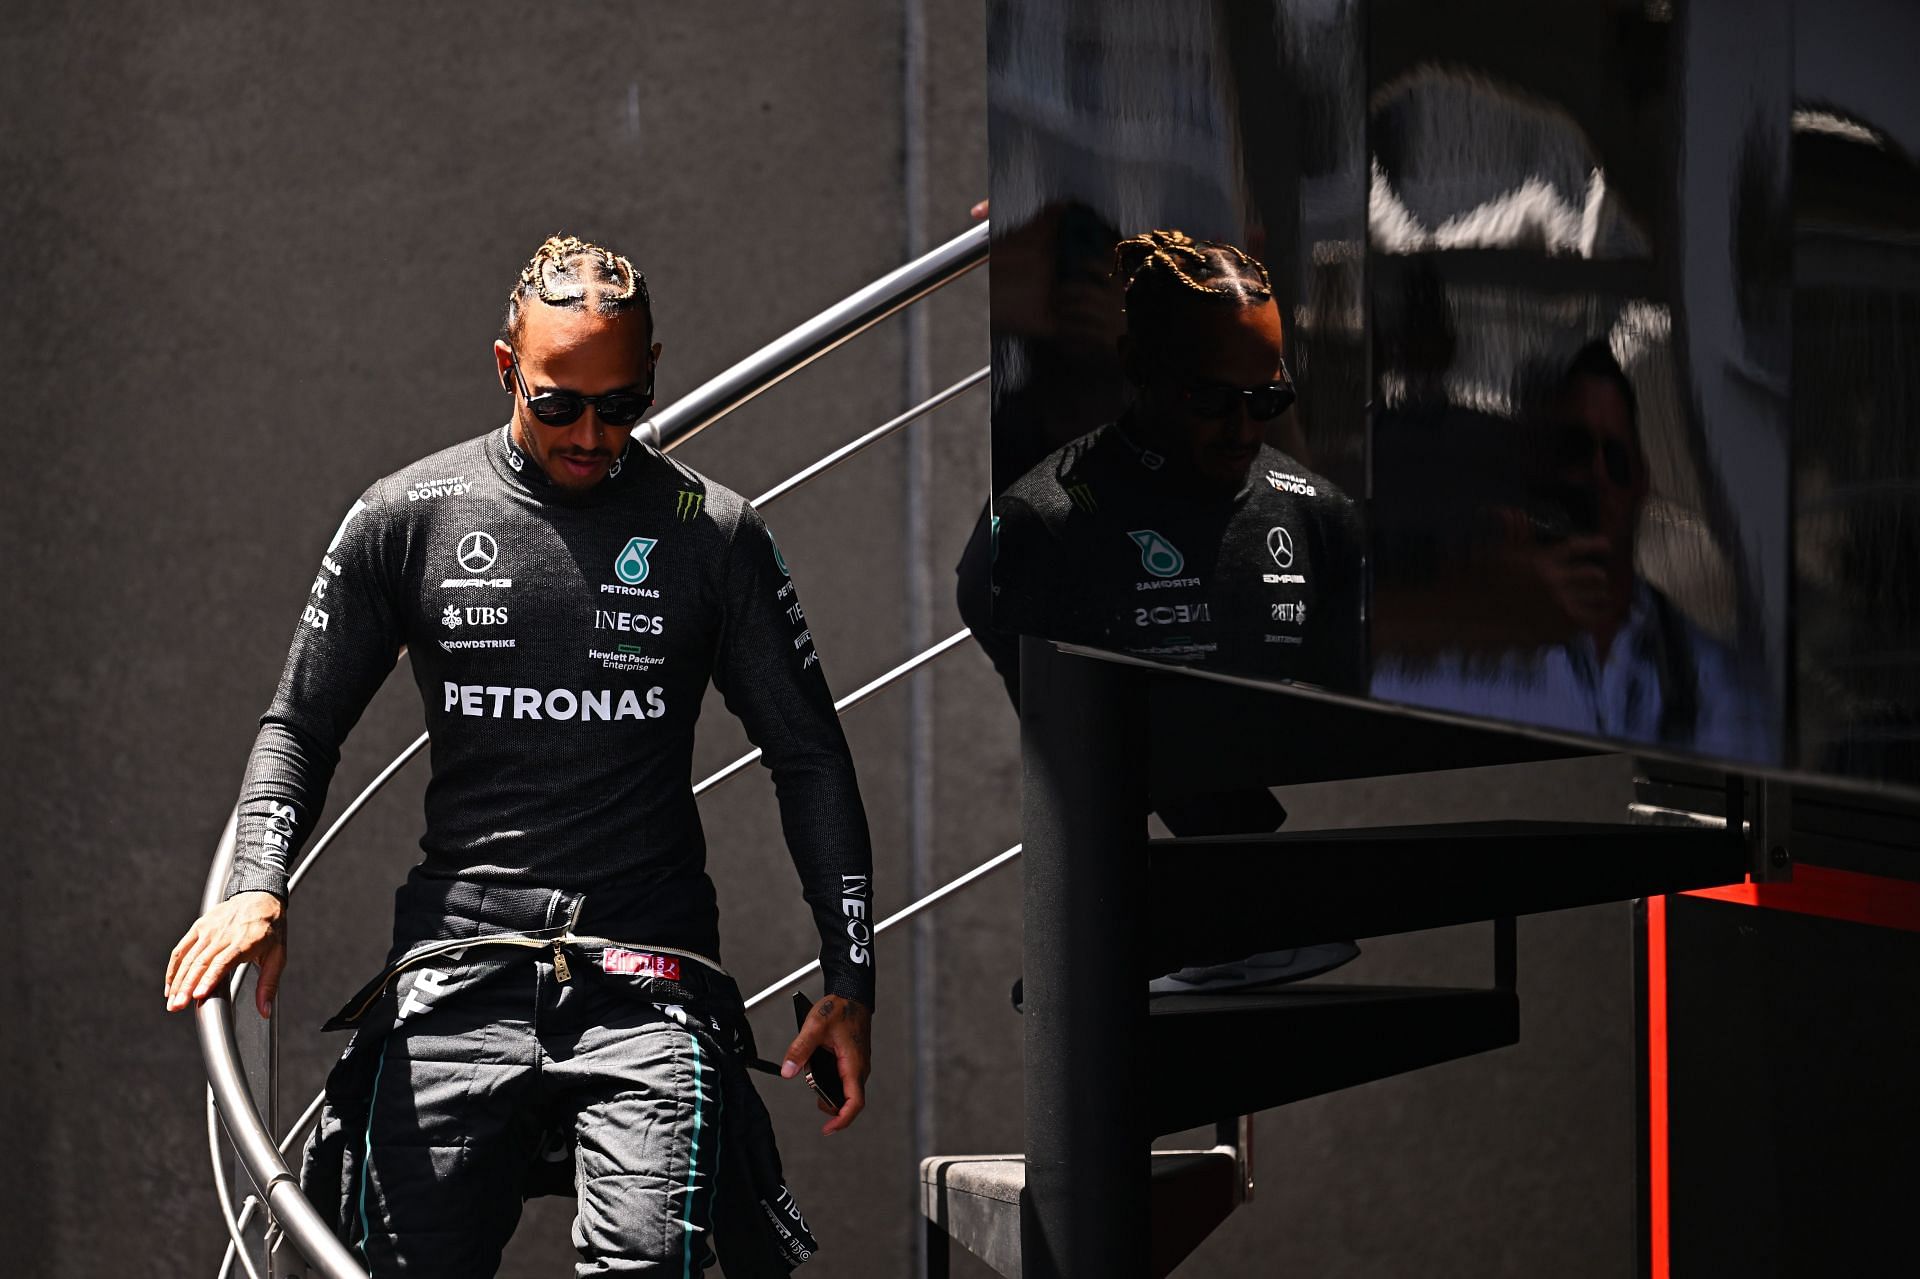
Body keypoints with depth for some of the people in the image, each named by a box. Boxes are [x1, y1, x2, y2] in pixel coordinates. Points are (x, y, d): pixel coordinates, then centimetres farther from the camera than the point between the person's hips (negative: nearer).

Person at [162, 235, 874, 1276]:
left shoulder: (712, 535, 6)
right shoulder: (406, 519, 7)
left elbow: (808, 757, 11)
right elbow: (300, 723, 13)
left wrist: (849, 980, 4)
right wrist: (255, 887, -6)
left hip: (645, 976, -1)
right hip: (455, 970, 1)